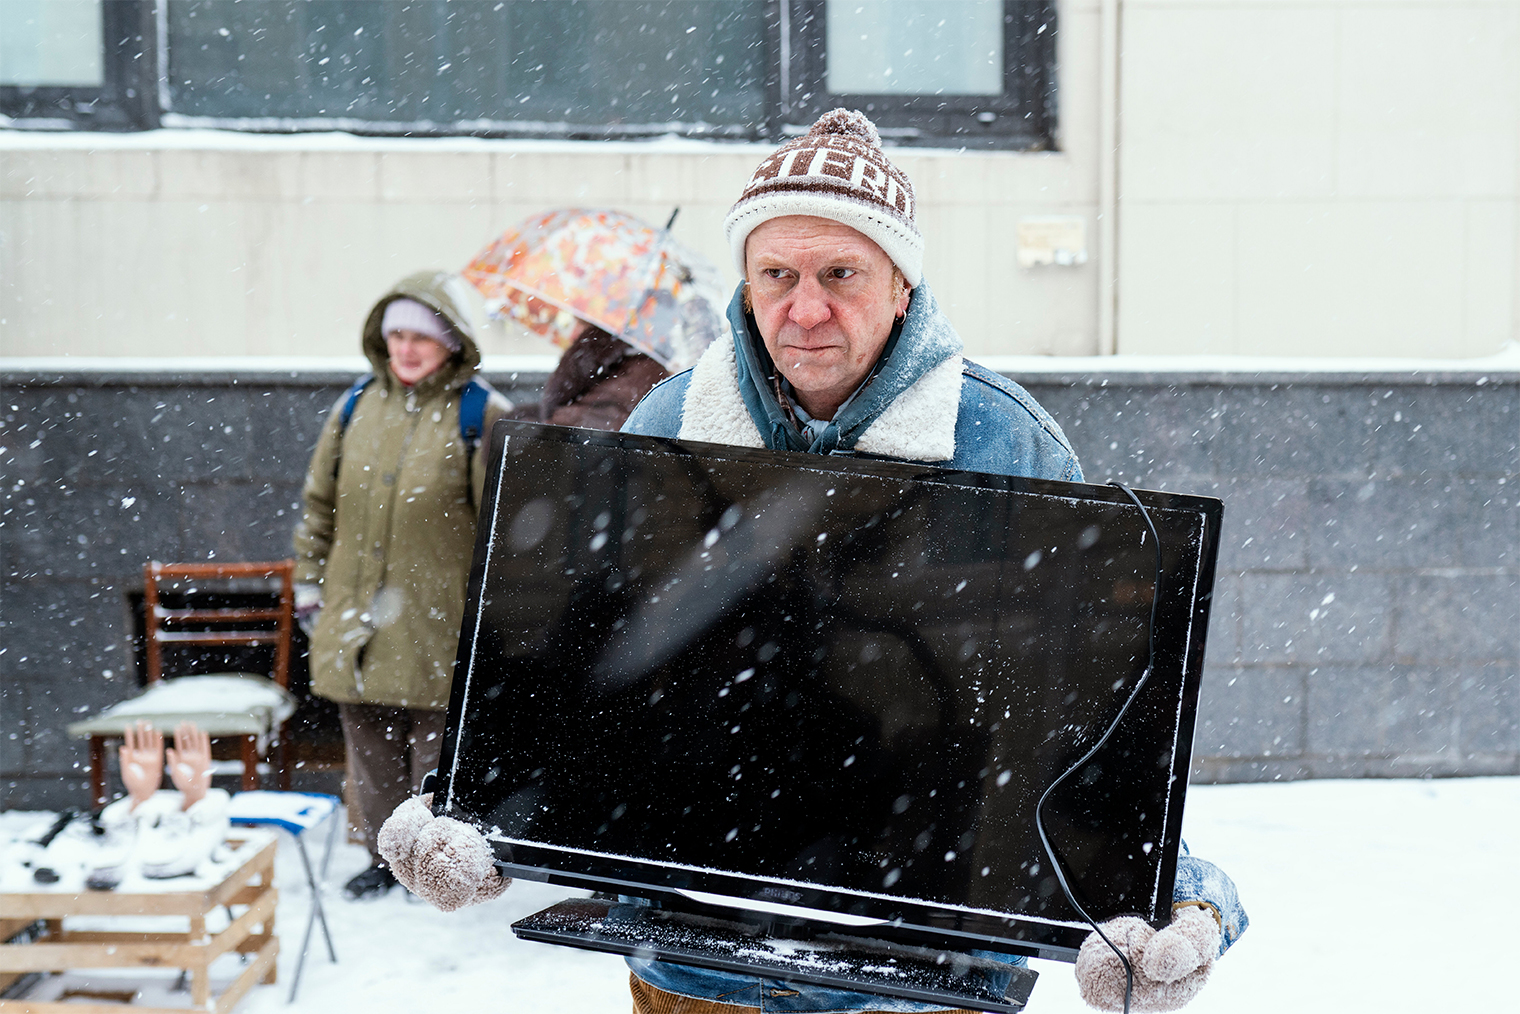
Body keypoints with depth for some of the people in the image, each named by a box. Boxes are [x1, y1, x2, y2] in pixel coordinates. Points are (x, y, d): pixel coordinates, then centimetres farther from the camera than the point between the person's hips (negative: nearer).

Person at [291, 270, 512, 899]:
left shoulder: (481, 416, -5)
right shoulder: (356, 408, 9)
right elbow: (320, 503, 17)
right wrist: (310, 583, 14)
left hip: (438, 624, -4)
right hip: (357, 620, 5)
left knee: (436, 746, 2)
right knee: (371, 748, 12)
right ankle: (386, 855, 26)